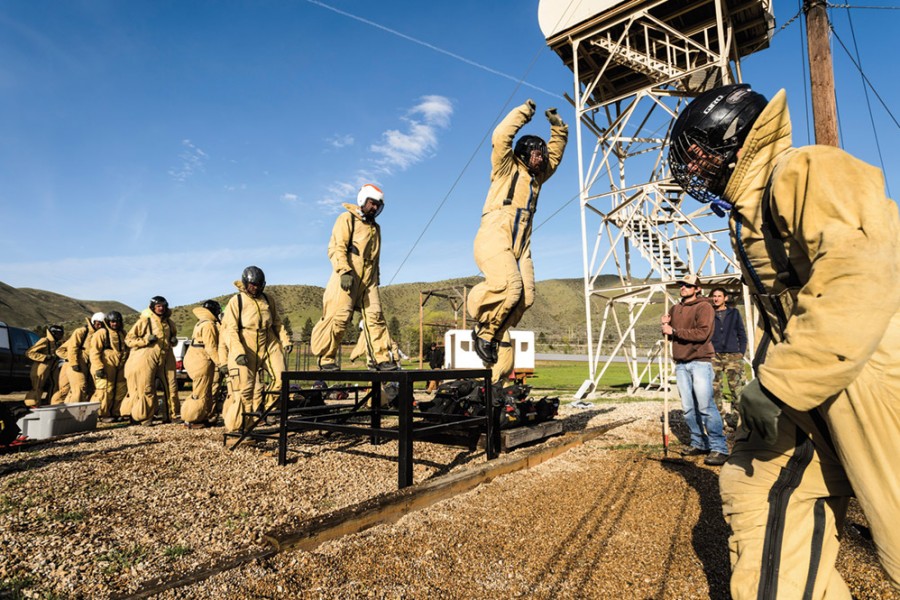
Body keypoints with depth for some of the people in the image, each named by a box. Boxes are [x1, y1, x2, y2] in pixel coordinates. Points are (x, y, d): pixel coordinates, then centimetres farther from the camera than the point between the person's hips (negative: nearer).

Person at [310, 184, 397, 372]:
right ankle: (326, 358, 1)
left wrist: (376, 278, 21)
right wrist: (345, 271, -19)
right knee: (339, 317, -9)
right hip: (348, 277, -6)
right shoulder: (347, 219, 3)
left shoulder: (375, 228, 25)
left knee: (375, 317, -1)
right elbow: (336, 247, -8)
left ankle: (382, 358, 1)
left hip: (368, 279, 7)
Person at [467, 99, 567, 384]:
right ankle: (483, 330, -6)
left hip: (520, 245, 7)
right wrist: (524, 111, 3)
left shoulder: (537, 177, 28)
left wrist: (557, 124, 25)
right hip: (494, 237, -7)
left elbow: (557, 148, 37)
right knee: (510, 286, -31)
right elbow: (501, 137, -5)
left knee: (525, 296, -10)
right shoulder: (507, 168, 11)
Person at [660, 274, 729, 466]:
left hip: (700, 362, -6)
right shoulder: (675, 309, 17)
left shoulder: (704, 307, -4)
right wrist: (665, 325, -1)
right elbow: (670, 335, 21)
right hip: (681, 364, 6)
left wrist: (674, 331, -17)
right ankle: (698, 444, 17)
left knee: (705, 406, -11)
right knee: (688, 408, 7)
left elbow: (702, 333, -17)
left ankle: (719, 448, -5)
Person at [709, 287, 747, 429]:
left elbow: (742, 334, 11)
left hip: (733, 355, 0)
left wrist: (741, 352, 2)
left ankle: (735, 418, 2)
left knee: (737, 388, -6)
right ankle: (722, 416, 8)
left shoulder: (734, 313, 11)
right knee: (715, 389, -1)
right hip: (714, 356, 0)